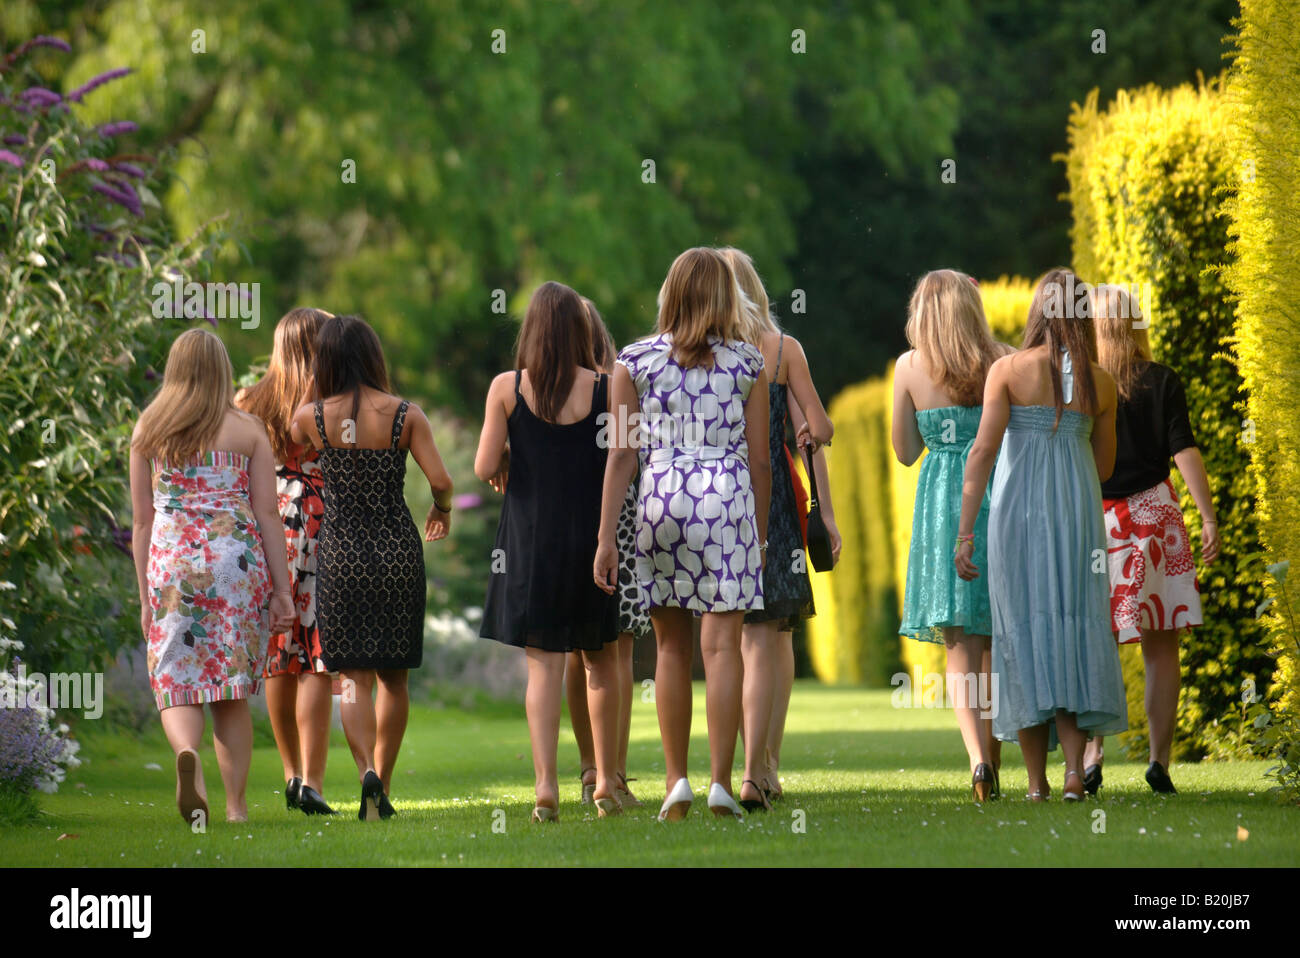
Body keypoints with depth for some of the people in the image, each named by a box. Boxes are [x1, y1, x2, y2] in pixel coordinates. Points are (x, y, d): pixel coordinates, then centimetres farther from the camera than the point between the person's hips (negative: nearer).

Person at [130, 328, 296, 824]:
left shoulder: (148, 430, 8)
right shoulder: (247, 430, 6)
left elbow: (142, 519, 9)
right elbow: (268, 514, 3)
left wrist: (145, 595, 13)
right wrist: (282, 589, 6)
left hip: (171, 558, 0)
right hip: (237, 556, 0)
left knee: (176, 684, 1)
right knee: (231, 690, 8)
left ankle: (187, 753, -31)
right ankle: (236, 805, 5)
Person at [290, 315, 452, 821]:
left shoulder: (310, 416, -5)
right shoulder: (405, 414, -5)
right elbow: (441, 481, -10)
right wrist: (441, 511, 13)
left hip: (339, 551, -1)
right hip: (397, 550, 1)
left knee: (353, 676, 0)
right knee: (393, 676, 14)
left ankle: (368, 771, -22)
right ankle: (383, 786, 19)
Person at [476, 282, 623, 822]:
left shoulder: (506, 389, -5)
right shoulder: (603, 388, -6)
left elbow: (484, 468, -6)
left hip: (530, 538, 0)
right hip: (593, 534, 0)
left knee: (543, 664, 1)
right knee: (601, 661, 14)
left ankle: (545, 783, -13)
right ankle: (606, 782, 19)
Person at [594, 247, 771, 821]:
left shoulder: (636, 361, 5)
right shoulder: (747, 364, 5)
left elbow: (623, 453, 0)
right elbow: (759, 459, 4)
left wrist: (606, 537, 0)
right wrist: (760, 534, 14)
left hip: (660, 497, 1)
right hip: (728, 497, -1)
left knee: (672, 648, 10)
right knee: (722, 644, -2)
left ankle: (676, 780, 9)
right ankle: (721, 783, -6)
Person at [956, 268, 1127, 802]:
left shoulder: (1007, 370, -3)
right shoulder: (1100, 382, 5)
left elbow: (984, 448, -9)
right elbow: (1104, 467, 13)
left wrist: (965, 532, -9)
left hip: (1018, 506, -1)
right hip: (1079, 508, 1)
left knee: (1024, 624, 4)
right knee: (1076, 623, 5)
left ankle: (1037, 781, 3)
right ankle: (1075, 767, -10)